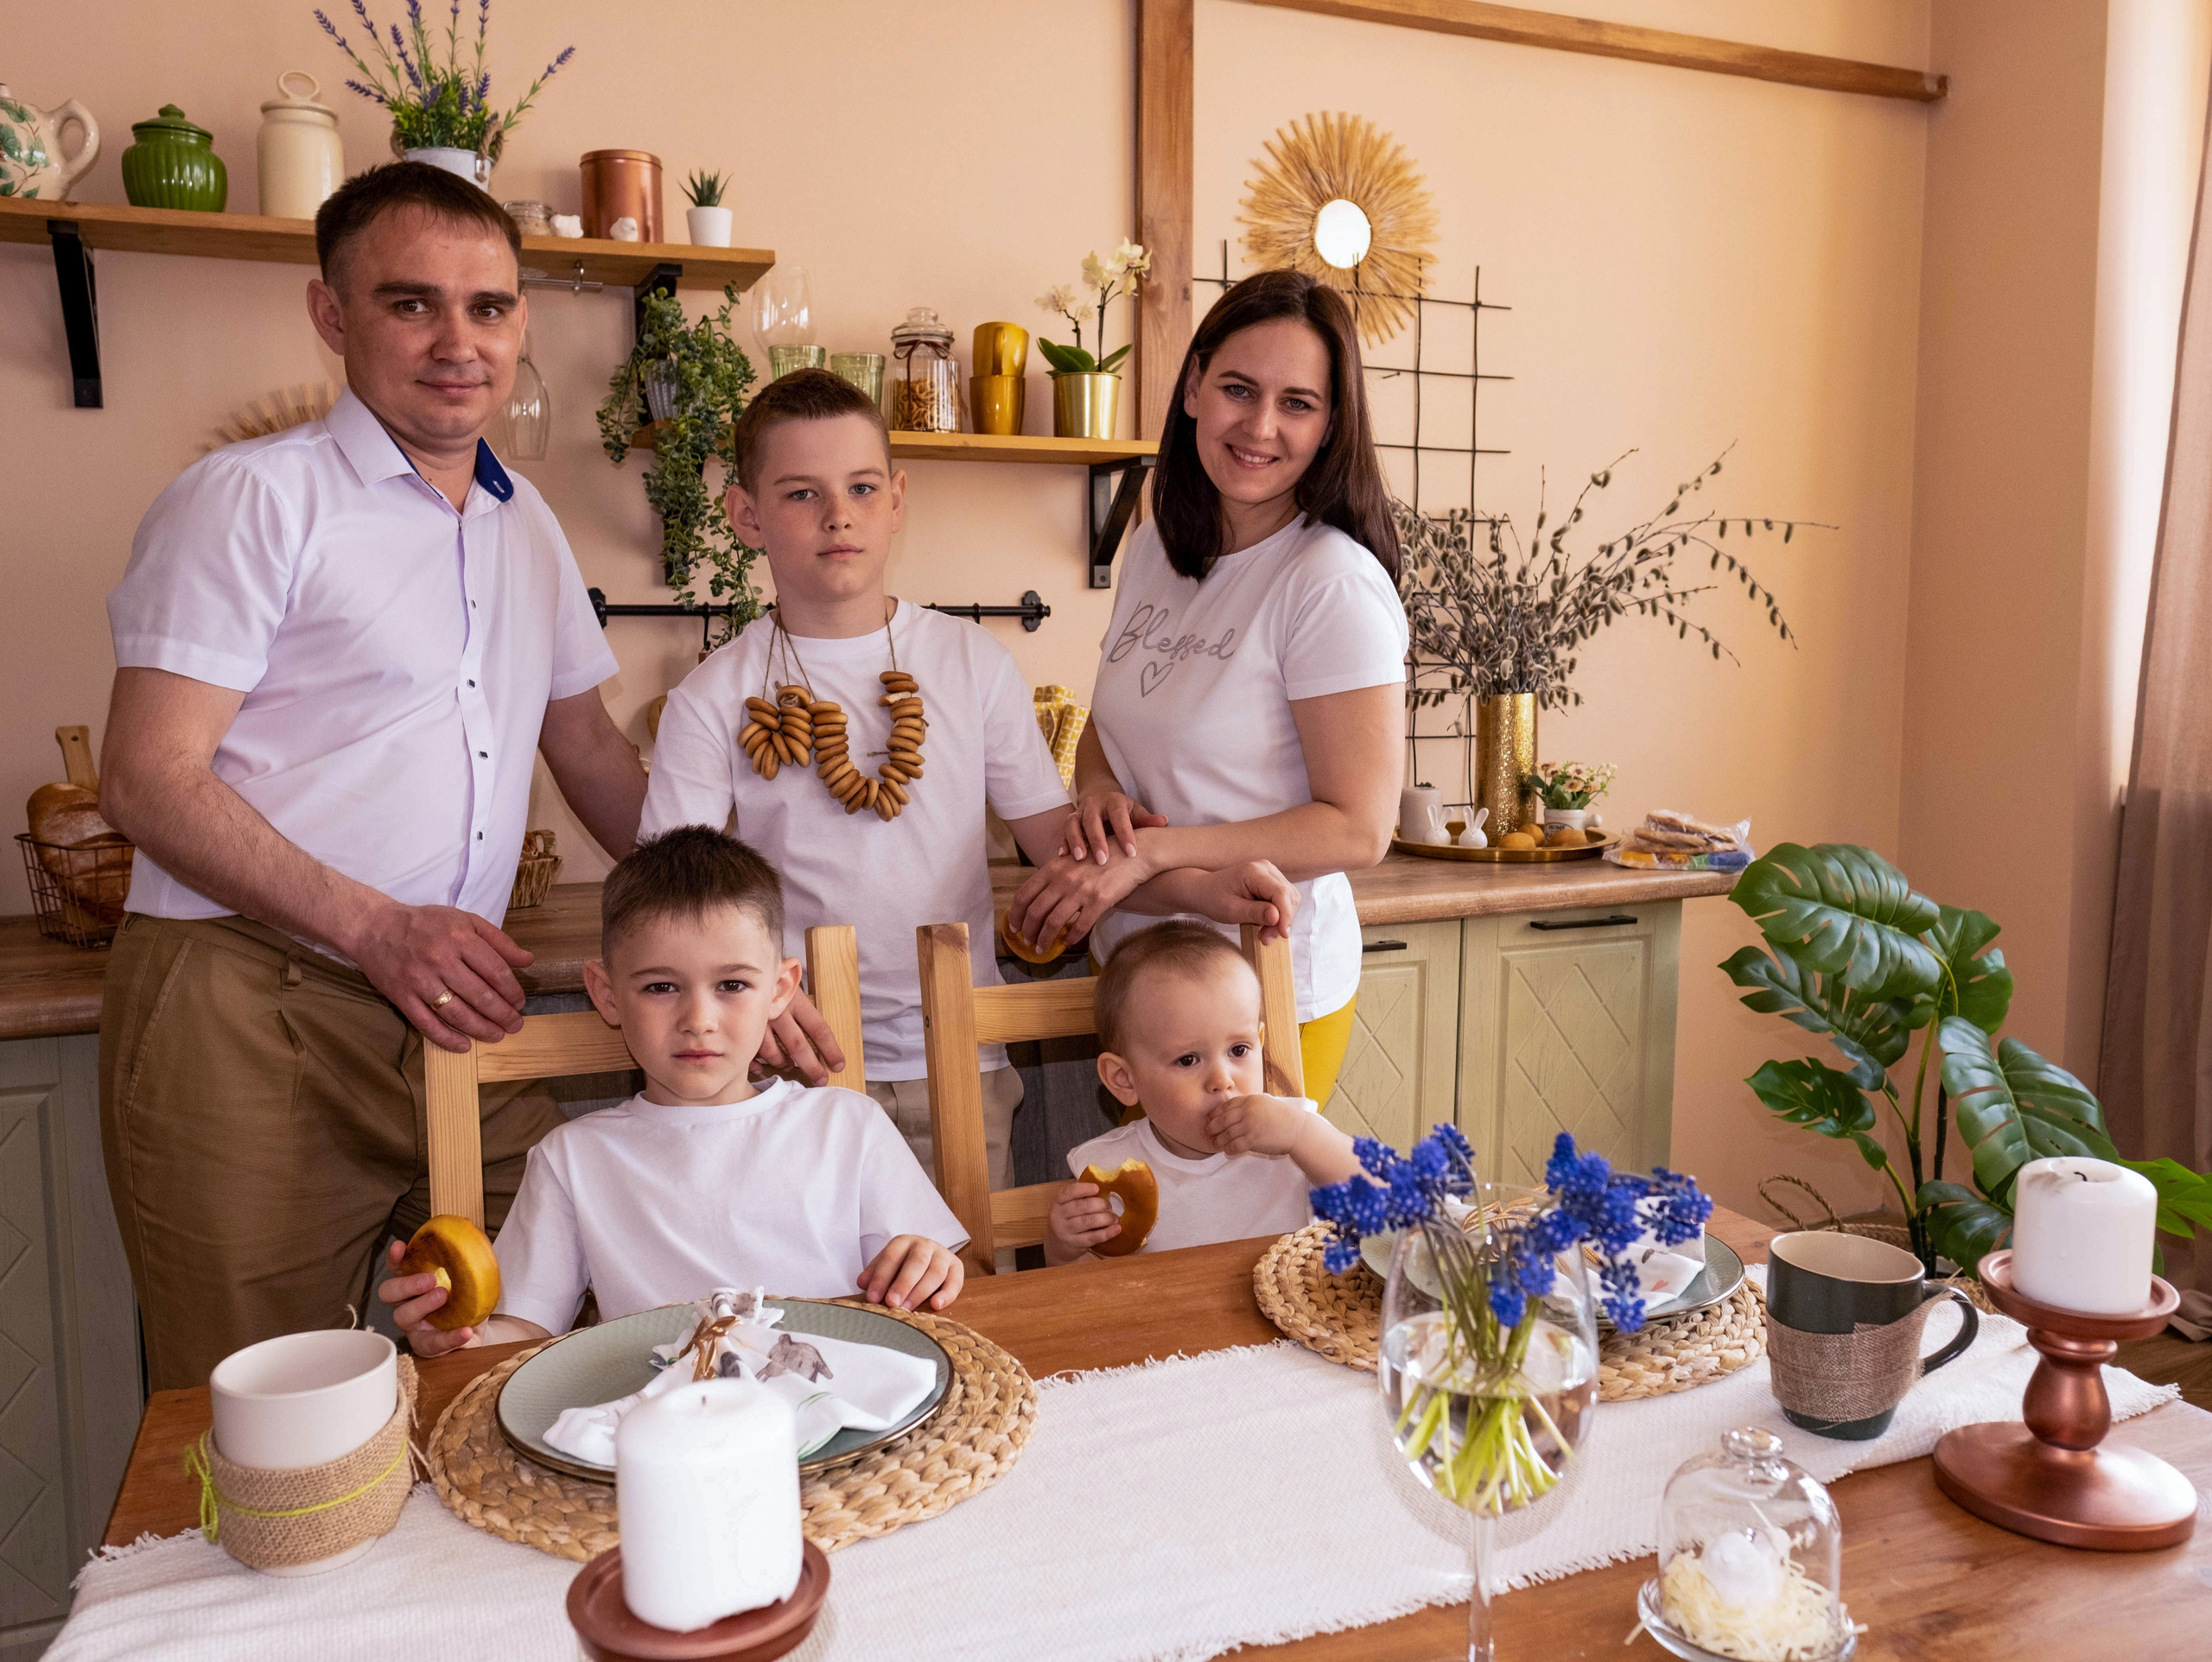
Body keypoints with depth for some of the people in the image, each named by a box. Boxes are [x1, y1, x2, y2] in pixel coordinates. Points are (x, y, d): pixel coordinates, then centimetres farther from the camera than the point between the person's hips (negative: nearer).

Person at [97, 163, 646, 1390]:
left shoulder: (527, 526, 17)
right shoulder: (253, 496, -3)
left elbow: (592, 755, 23)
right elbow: (147, 783, -9)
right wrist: (376, 929, -19)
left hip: (458, 1017, 6)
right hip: (249, 1021, -5)